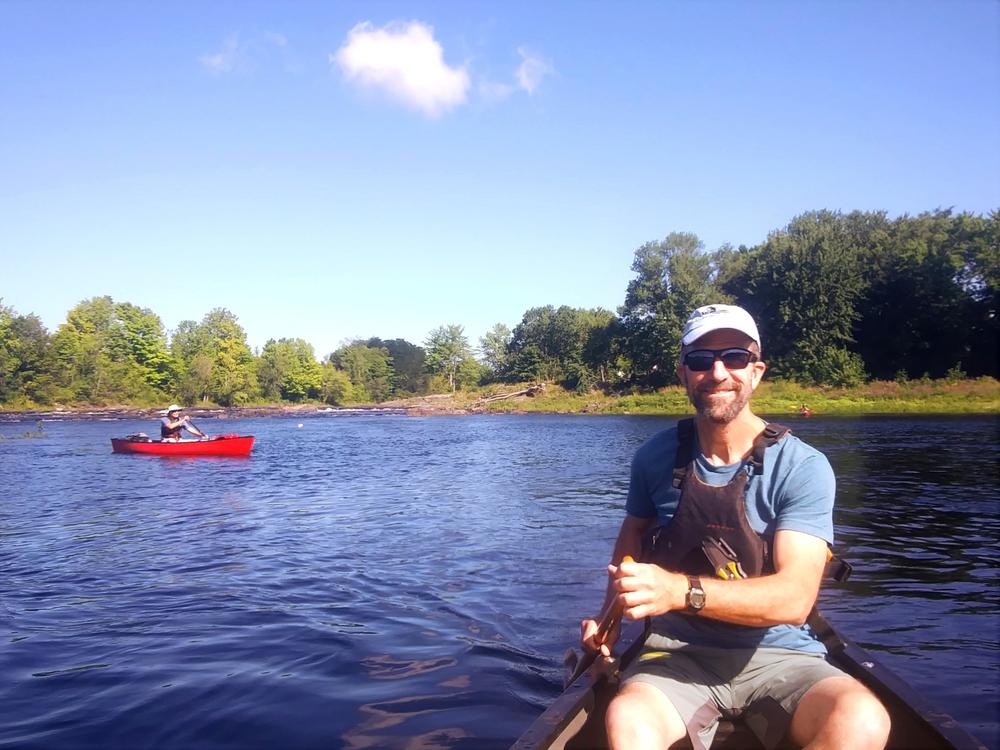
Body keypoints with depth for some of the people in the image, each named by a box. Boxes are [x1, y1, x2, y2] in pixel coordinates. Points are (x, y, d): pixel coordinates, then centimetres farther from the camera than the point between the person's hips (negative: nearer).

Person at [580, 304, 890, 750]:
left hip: (778, 657, 1)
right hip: (678, 654, 0)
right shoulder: (656, 457, 0)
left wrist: (681, 591, -35)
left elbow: (794, 598, -20)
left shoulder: (803, 468, -9)